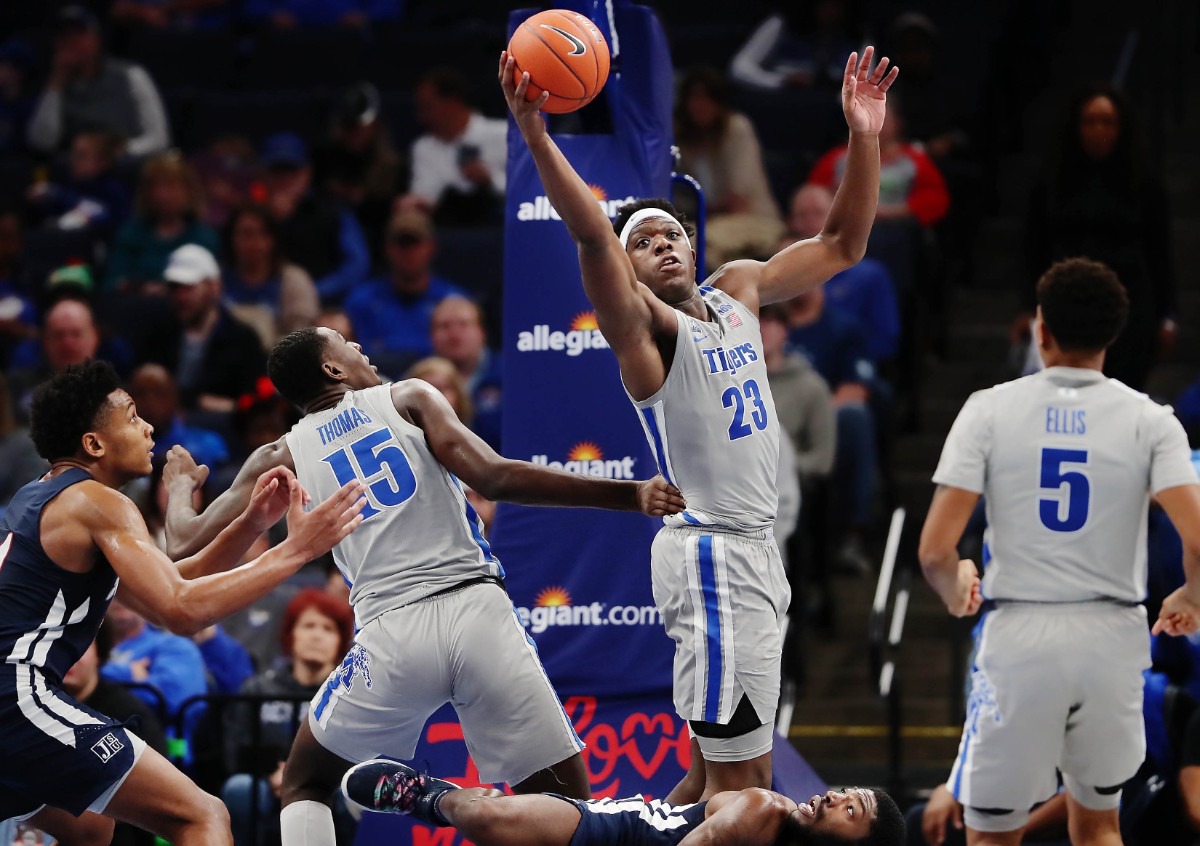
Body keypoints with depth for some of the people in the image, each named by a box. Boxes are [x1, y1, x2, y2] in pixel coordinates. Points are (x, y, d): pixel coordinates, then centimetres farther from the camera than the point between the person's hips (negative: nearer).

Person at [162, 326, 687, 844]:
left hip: (389, 633, 1)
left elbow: (186, 543, 19)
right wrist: (632, 496, -4)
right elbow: (494, 479, -4)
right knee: (566, 801, 7)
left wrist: (180, 484, 43)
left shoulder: (283, 457, 17)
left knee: (303, 785, 24)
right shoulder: (408, 399, 12)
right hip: (477, 609, -1)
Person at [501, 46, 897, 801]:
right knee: (738, 780, -10)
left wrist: (865, 136, 3)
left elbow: (842, 245, 16)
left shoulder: (738, 292, 11)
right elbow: (592, 233, -27)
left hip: (754, 551, 8)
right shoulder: (645, 325, -10)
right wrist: (536, 138, -42)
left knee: (718, 773, 13)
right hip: (712, 557, -8)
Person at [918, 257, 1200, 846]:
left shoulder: (989, 410, -4)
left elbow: (935, 551, -9)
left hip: (1019, 641, -1)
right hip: (1112, 639, 1)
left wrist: (956, 592, 14)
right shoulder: (1149, 420, -2)